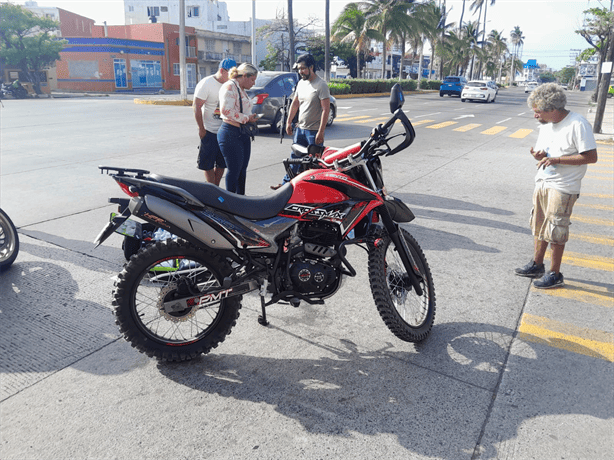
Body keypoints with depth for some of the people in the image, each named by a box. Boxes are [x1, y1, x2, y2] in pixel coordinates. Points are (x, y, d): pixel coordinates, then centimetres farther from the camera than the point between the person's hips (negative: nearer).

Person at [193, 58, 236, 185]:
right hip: (209, 132, -6)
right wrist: (201, 129, -13)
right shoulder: (206, 83, -11)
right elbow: (197, 107, -12)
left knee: (222, 164, 10)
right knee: (208, 165, 0)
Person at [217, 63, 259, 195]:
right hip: (231, 134, -10)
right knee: (234, 170, -6)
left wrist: (251, 117, 14)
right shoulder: (229, 87, -11)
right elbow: (226, 111, -23)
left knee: (242, 170, 12)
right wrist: (247, 118, -16)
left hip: (243, 134, 10)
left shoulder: (241, 90, 20)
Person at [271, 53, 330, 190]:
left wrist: (321, 132, -21)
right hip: (300, 128, 7)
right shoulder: (301, 83, 11)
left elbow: (326, 109, -17)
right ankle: (287, 183, 26)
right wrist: (288, 122, 16)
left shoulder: (321, 85, -13)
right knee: (294, 158, 15)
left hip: (314, 131, -7)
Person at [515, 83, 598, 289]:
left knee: (555, 231, -1)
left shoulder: (577, 125, -17)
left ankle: (555, 274, 12)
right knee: (539, 227, 15)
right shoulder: (546, 125, 8)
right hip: (542, 183, 8)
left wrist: (556, 159, -23)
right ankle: (537, 265, 30)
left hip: (562, 188, -8)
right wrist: (539, 155, -8)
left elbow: (591, 156, -18)